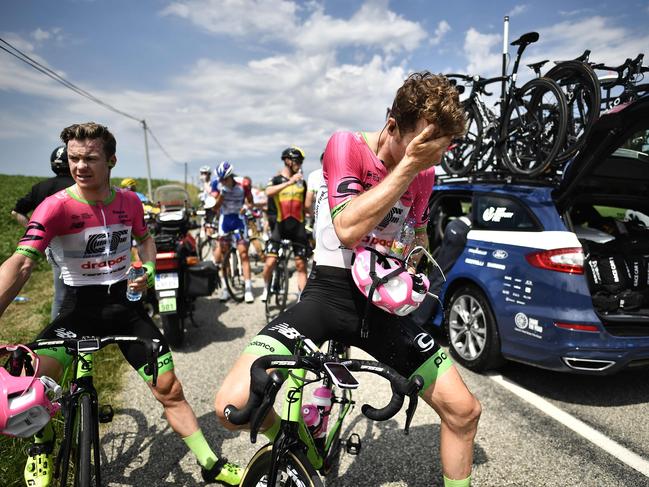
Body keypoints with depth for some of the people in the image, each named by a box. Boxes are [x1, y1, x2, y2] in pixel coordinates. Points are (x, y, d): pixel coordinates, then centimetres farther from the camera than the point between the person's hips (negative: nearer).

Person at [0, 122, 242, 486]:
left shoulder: (130, 202, -3)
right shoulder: (56, 207, -15)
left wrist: (149, 270, -4)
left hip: (126, 304, 2)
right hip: (81, 308, -2)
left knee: (170, 390, 2)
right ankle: (42, 446, 9)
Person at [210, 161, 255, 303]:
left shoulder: (242, 184, -14)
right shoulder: (216, 184, -10)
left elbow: (250, 201, 0)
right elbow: (215, 208, -14)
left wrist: (246, 207, -17)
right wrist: (222, 193, -25)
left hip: (239, 218, -2)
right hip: (224, 219, 2)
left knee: (243, 253, -7)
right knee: (223, 254, 3)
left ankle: (248, 288, -1)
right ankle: (225, 287, 13)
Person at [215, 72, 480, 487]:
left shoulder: (424, 173, 4)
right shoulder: (346, 146, -11)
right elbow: (348, 230, -28)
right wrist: (408, 166, -26)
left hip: (382, 303, 5)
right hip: (330, 292, -4)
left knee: (464, 411, 1)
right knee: (234, 405, -20)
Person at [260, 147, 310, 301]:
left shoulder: (302, 182, 10)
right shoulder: (277, 179, 1)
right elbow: (268, 192, -22)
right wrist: (290, 181, -30)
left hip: (298, 226, 3)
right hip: (280, 226, -3)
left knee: (301, 265, 3)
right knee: (270, 262, -10)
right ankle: (266, 288, 18)